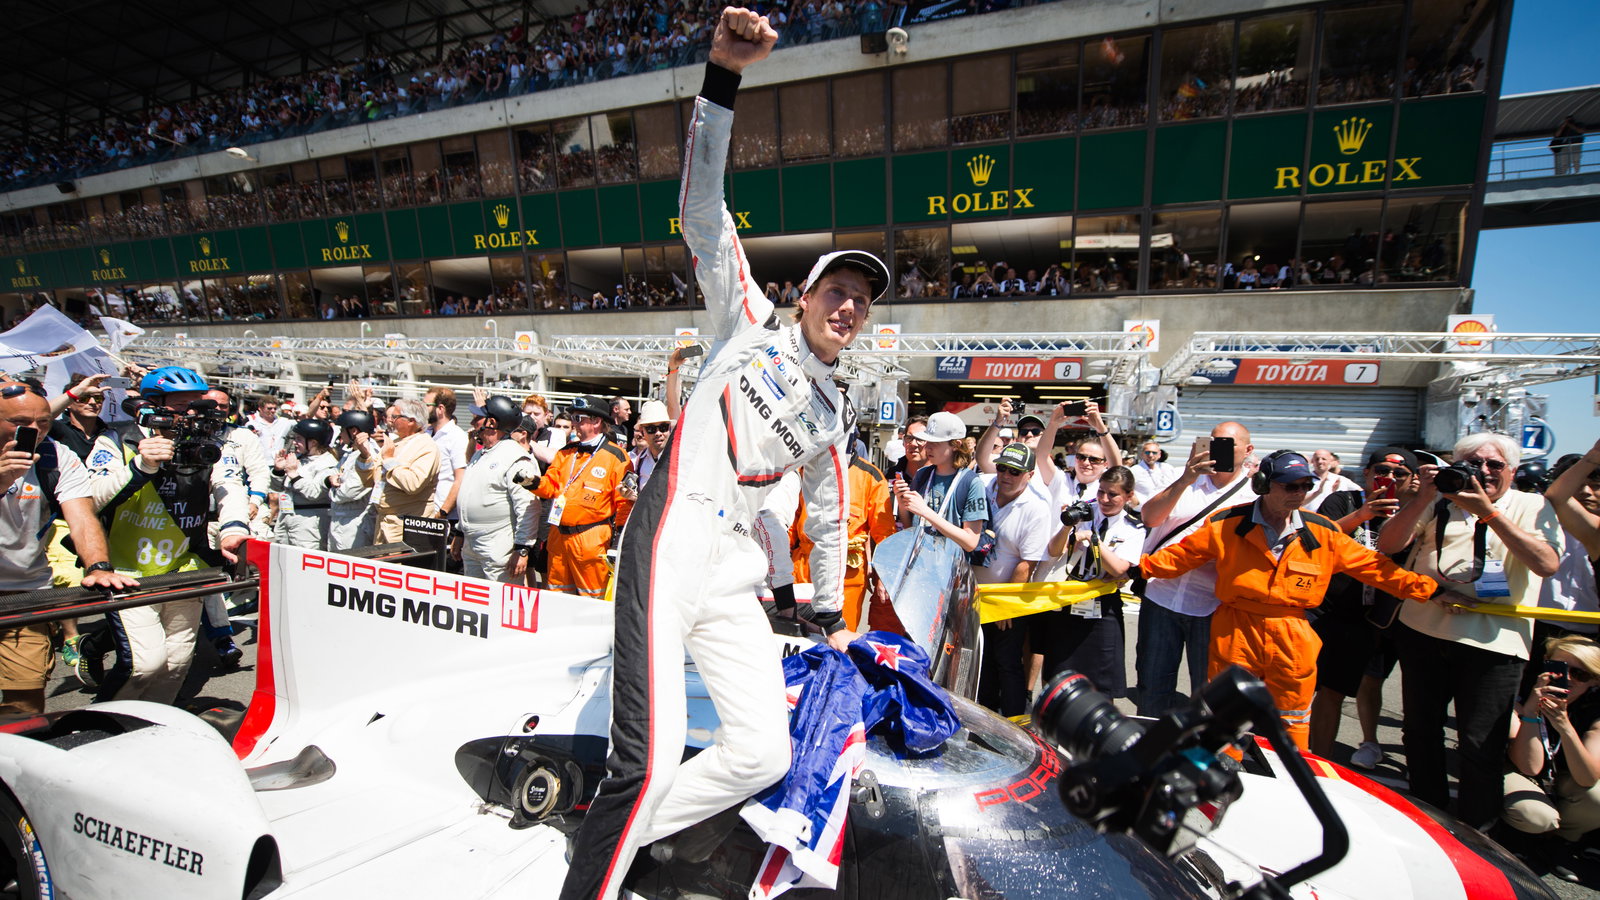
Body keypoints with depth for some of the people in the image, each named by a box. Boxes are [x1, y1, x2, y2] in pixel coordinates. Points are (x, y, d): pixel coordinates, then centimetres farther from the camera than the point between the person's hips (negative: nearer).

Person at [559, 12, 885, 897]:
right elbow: (702, 209, -1)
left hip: (735, 576, 6)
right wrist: (723, 75, -11)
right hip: (672, 541, -5)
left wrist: (831, 616, 30)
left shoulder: (833, 416, 20)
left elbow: (829, 519, 28)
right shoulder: (750, 325, 9)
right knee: (651, 762, -18)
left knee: (764, 754, -3)